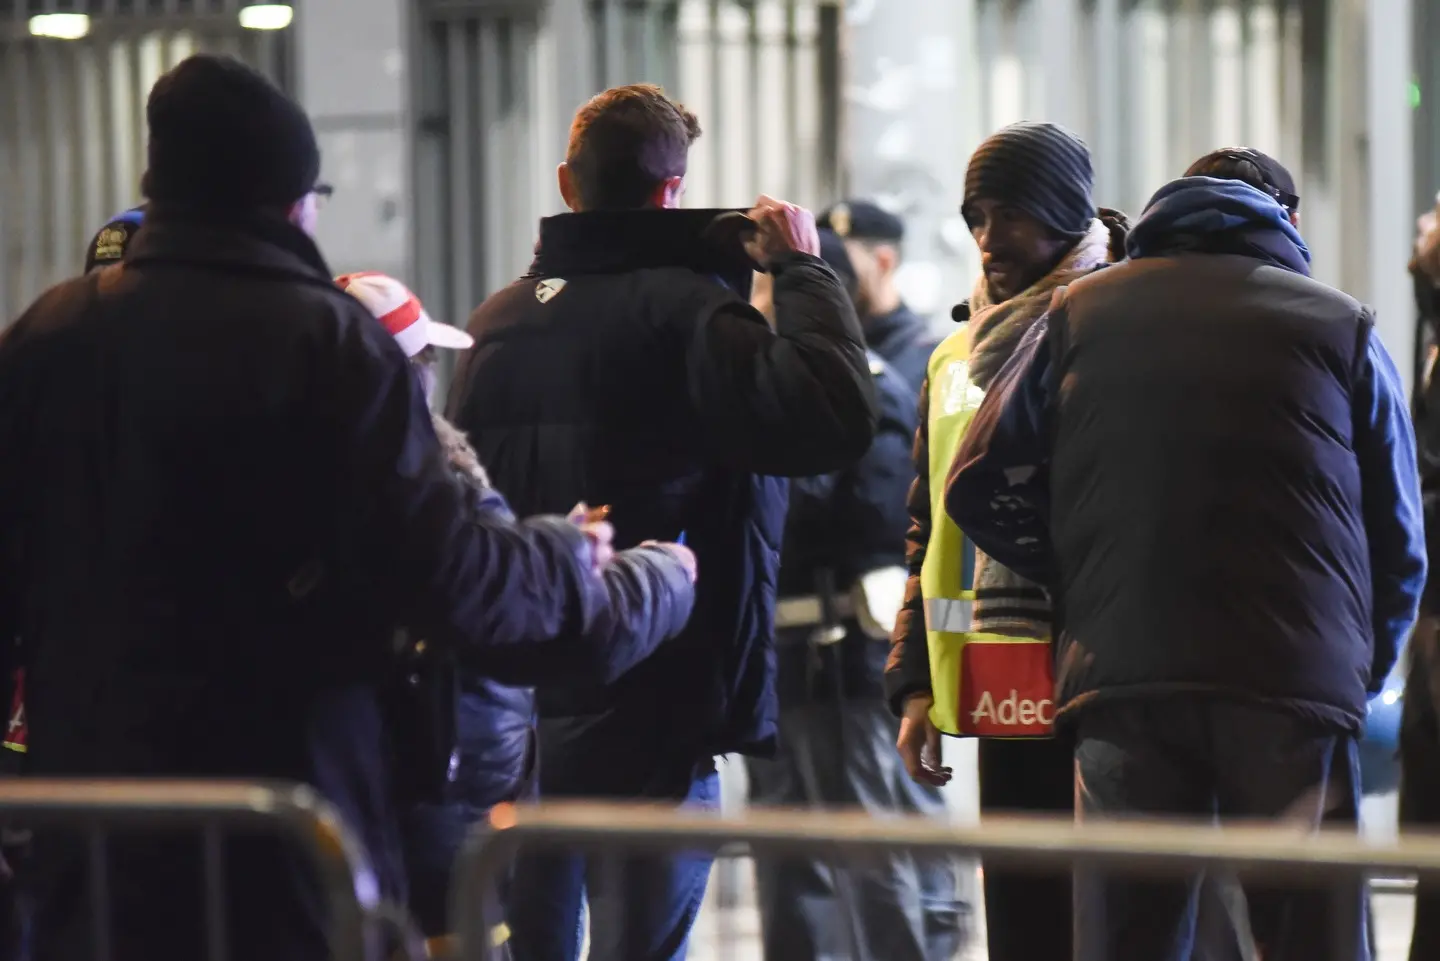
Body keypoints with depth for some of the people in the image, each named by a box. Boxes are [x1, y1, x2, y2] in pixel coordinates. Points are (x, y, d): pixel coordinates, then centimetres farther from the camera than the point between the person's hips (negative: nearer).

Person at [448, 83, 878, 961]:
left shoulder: (498, 323, 9)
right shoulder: (685, 311, -14)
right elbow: (837, 417, -24)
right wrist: (802, 267, -11)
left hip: (512, 714, 7)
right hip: (649, 717, -6)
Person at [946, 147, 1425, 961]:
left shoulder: (1080, 313, 11)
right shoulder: (1342, 325, 8)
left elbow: (983, 488, 6)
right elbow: (1399, 539, 9)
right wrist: (1363, 673, 21)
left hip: (1126, 680, 1)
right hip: (1297, 688, -1)